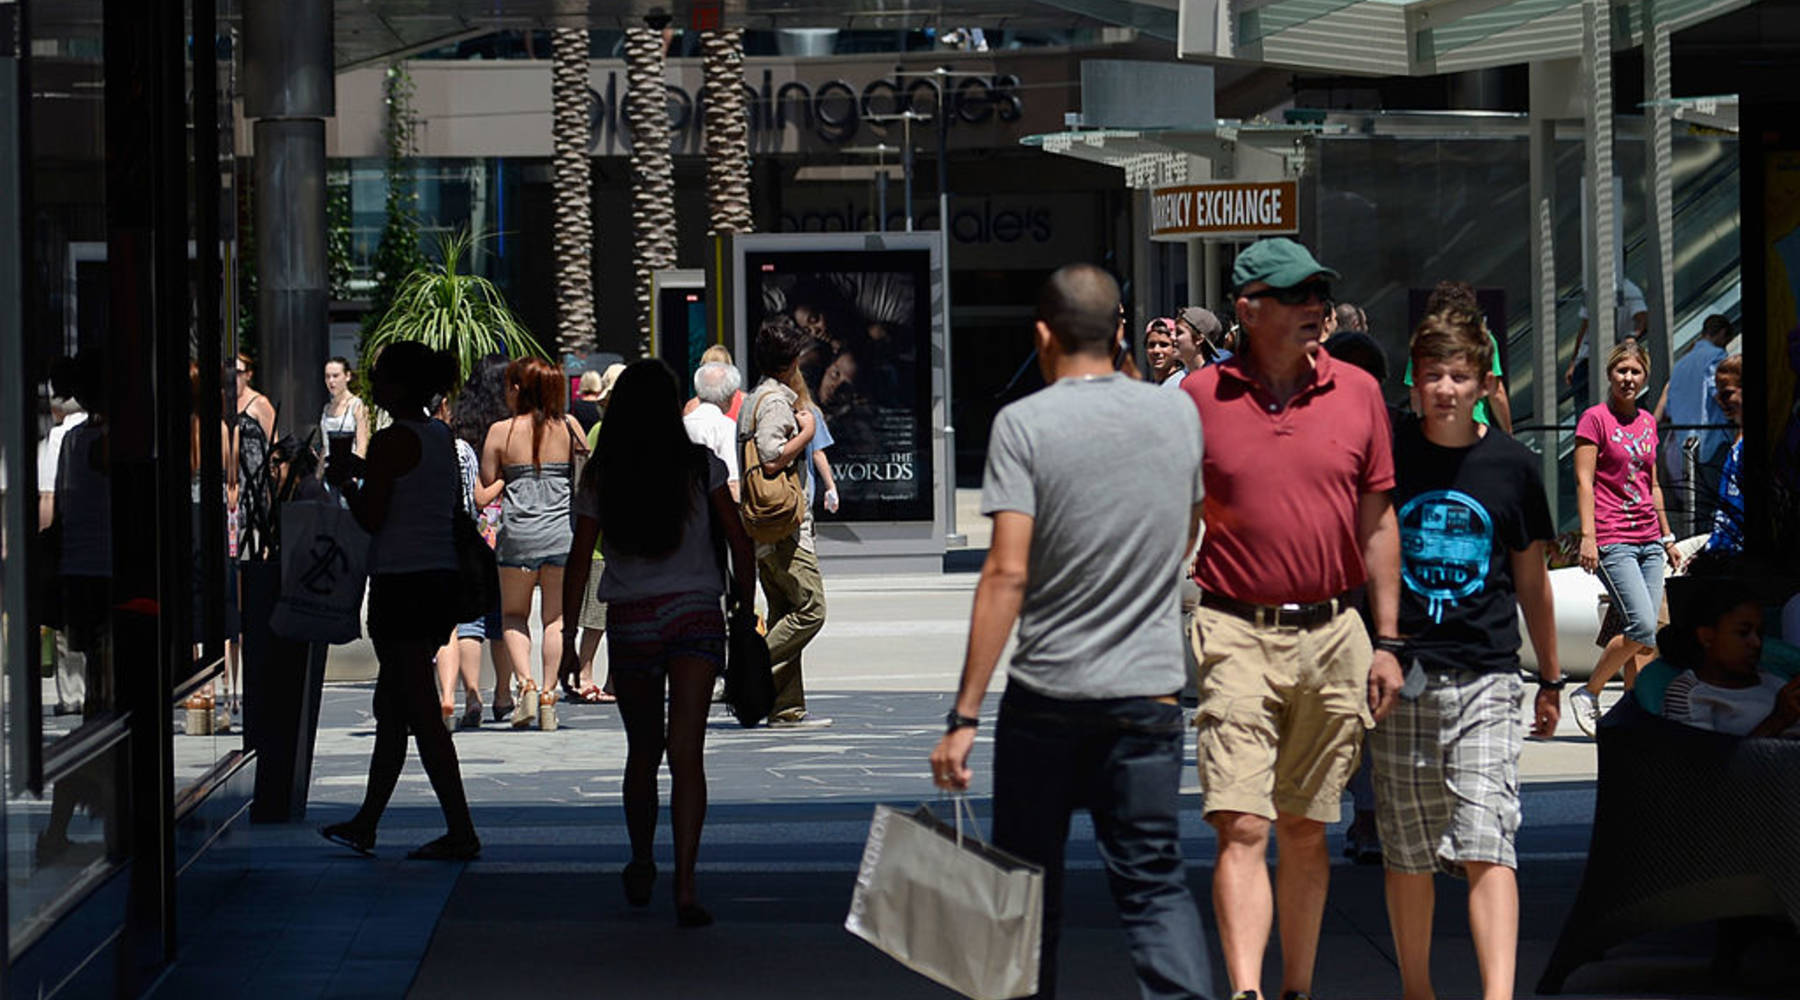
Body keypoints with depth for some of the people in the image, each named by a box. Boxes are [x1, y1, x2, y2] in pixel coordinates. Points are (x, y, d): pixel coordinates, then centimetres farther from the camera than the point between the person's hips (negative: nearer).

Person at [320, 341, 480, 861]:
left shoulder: (392, 442, -14)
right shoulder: (442, 438, 12)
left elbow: (371, 518, -15)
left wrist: (345, 481, 4)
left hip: (402, 581, -9)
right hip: (441, 577, 9)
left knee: (420, 711, -6)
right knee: (390, 705, 16)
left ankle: (461, 831, -8)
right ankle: (365, 824, 23)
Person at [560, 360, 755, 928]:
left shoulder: (599, 477, 1)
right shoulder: (701, 466, -1)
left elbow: (579, 563, 3)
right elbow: (740, 543, 0)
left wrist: (569, 641, 8)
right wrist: (744, 605, 14)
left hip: (629, 620, 2)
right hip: (695, 612, -1)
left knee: (643, 751, 18)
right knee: (686, 753, -8)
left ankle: (641, 867, 32)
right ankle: (685, 885, -19)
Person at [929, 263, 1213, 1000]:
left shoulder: (1025, 423, -8)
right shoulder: (1178, 414, 5)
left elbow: (1007, 573, -15)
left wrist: (965, 715, -14)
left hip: (1046, 693, -3)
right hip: (1150, 691, 3)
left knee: (1028, 883, 12)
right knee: (1154, 884, 3)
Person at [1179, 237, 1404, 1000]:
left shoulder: (1358, 394, 5)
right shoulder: (1199, 398, 0)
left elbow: (1378, 522, 10)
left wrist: (1386, 642, 6)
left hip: (1332, 636, 3)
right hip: (1235, 636, -2)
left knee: (1306, 830, 11)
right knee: (1242, 827, -12)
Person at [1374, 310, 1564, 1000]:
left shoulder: (1512, 466, 5)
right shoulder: (1386, 454, 0)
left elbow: (1531, 580, 14)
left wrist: (1550, 679, 19)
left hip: (1485, 678, -1)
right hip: (1399, 676, 1)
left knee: (1487, 845, -12)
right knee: (1407, 852, 7)